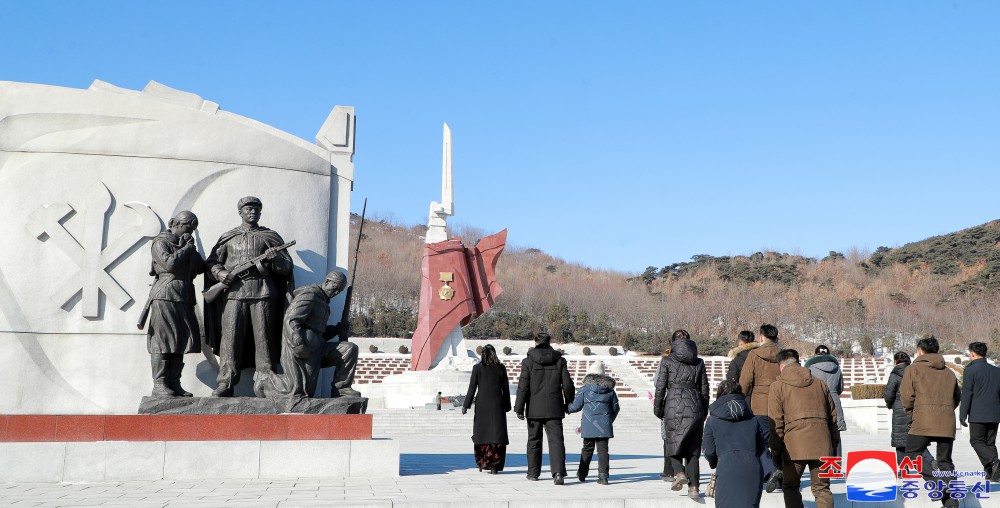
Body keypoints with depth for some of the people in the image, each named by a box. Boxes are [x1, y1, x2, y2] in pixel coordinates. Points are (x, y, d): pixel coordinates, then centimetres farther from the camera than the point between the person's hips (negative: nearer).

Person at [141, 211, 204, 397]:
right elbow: (169, 263, -17)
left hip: (184, 299, 8)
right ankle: (159, 385, -5)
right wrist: (186, 249, -6)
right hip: (165, 297, -8)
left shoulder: (186, 245, 22)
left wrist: (190, 248, 6)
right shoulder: (161, 242, 0)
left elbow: (200, 268, 16)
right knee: (162, 340, -7)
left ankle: (174, 383, 9)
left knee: (181, 341, 5)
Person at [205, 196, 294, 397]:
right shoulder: (228, 237, 19)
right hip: (235, 291, 1)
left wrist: (277, 259, -9)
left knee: (264, 338, -4)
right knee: (230, 337, -6)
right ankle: (225, 384, -5)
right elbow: (212, 262, 16)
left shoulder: (270, 236, 16)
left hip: (263, 292, 0)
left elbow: (287, 267, 13)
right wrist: (220, 273, -4)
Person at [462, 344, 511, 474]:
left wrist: (466, 405, 1)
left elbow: (472, 388, -4)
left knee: (481, 433, 12)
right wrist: (507, 406, 15)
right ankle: (494, 466, -3)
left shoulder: (477, 368, -2)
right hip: (497, 405, 1)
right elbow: (506, 389, 7)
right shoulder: (501, 368, 4)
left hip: (482, 405, -1)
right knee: (497, 434, 1)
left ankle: (481, 463, 19)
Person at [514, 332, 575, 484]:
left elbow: (523, 387, -8)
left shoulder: (528, 361, -4)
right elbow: (568, 385, 2)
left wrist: (519, 408, -4)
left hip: (534, 409, -1)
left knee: (534, 440, 13)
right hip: (554, 409, 1)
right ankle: (558, 472, -17)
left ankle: (533, 472, 22)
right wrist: (569, 404, 16)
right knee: (556, 439, -2)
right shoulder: (560, 360, 2)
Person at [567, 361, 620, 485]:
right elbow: (615, 408, 14)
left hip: (589, 425, -1)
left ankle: (582, 474, 22)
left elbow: (576, 406, 2)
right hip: (604, 425, 1)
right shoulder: (610, 390, 8)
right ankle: (603, 475, -6)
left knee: (587, 449, 12)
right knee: (603, 450, 2)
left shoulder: (585, 389, -2)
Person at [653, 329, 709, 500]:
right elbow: (704, 389, 12)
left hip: (674, 405, -2)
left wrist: (657, 409, 8)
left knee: (672, 441, 13)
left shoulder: (667, 361, 1)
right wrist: (704, 412, 20)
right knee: (692, 447, 7)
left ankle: (679, 472, -11)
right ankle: (694, 487, 1)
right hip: (695, 407, 3)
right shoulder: (699, 362, 10)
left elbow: (660, 387, -1)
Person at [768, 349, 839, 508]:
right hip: (822, 445, 3)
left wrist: (776, 453, 0)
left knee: (790, 487, 12)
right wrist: (834, 443, 23)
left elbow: (776, 423, -3)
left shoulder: (778, 386, 4)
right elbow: (832, 417, 18)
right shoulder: (820, 384, 17)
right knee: (822, 488, 11)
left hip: (794, 445, -3)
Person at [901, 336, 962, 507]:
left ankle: (937, 481, -16)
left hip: (923, 423, -5)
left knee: (913, 454, 5)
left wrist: (912, 415, 9)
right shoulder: (949, 373, 17)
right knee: (945, 461, 11)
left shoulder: (913, 369, 2)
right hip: (947, 424, 5)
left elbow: (906, 396, -4)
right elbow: (957, 397, 23)